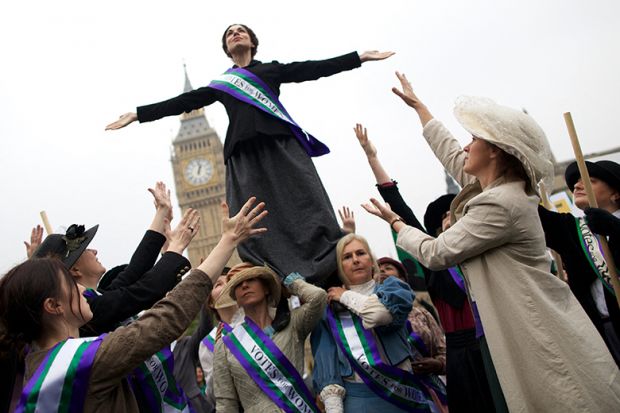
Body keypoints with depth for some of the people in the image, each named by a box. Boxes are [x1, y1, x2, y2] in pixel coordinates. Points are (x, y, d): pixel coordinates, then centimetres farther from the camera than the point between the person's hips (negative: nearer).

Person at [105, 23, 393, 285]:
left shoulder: (272, 69, 21)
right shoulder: (220, 84, 26)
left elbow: (315, 69, 16)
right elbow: (182, 103, 24)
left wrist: (360, 57, 13)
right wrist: (138, 114, 22)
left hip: (280, 144, -1)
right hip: (244, 155, 2)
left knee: (306, 210, -13)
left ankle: (335, 275, -14)